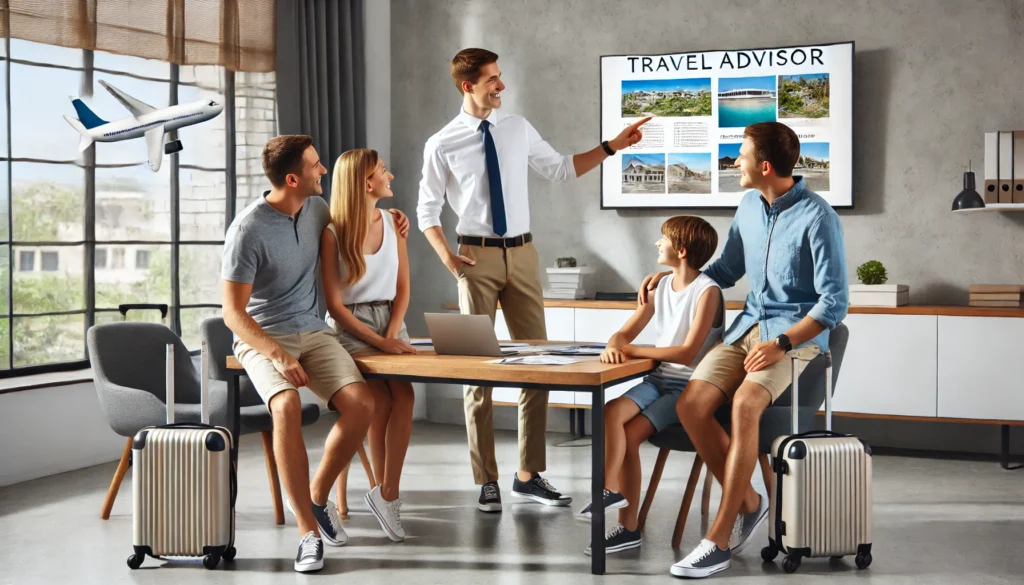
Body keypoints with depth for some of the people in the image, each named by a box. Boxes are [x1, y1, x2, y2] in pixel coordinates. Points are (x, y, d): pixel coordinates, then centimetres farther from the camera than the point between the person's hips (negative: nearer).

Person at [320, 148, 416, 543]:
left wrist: (392, 336, -8)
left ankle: (386, 495, -17)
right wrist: (378, 342, -19)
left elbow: (402, 288, 8)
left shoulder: (392, 223, 7)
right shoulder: (333, 233, -8)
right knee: (385, 401, -24)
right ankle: (387, 495, -9)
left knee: (403, 396, -23)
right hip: (349, 329, -4)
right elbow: (335, 304, -10)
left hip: (390, 322, 4)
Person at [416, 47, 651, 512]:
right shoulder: (442, 146, -3)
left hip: (522, 253, 4)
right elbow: (427, 210, 4)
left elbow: (562, 169, 16)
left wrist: (612, 146, 9)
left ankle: (529, 475, 14)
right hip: (477, 256, -3)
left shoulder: (518, 129, 7)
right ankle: (487, 482, 10)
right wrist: (446, 255, -9)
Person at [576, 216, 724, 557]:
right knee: (611, 412, -20)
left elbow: (688, 353, -19)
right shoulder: (660, 287, 12)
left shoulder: (707, 291, -12)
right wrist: (614, 346, -15)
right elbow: (626, 332, 10)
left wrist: (632, 350, -17)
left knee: (630, 434, -21)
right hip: (659, 378, 6)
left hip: (690, 384, -6)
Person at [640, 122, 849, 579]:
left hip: (798, 335, -7)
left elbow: (835, 302, -13)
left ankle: (720, 539, -25)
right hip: (748, 327, 7)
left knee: (744, 404, -33)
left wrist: (783, 344, -23)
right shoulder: (749, 207, 9)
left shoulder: (817, 217, -13)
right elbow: (725, 271, 25)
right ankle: (747, 502, 2)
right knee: (690, 405, -18)